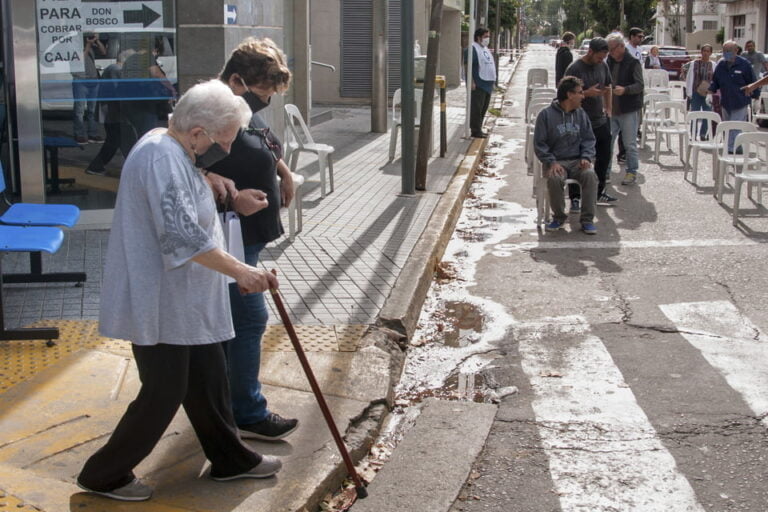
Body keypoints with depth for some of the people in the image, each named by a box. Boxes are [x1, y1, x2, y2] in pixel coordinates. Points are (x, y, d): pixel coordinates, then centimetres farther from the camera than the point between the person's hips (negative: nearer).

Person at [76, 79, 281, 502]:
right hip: (159, 304, -10)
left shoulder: (174, 150, 10)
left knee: (207, 381, 18)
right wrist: (239, 271, -25)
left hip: (186, 303, 10)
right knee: (164, 393, 1)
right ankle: (105, 475, 17)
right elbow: (184, 237, -31)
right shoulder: (162, 158, -24)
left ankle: (230, 459, 33)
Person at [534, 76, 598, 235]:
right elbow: (539, 144, -1)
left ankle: (587, 219, -18)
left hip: (577, 161, 3)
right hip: (556, 161, -3)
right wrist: (551, 162, -15)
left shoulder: (581, 114, 13)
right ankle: (559, 218, -10)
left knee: (590, 175, -30)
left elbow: (588, 139, 16)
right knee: (554, 179, -35)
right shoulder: (546, 115, -1)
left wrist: (586, 157, -4)